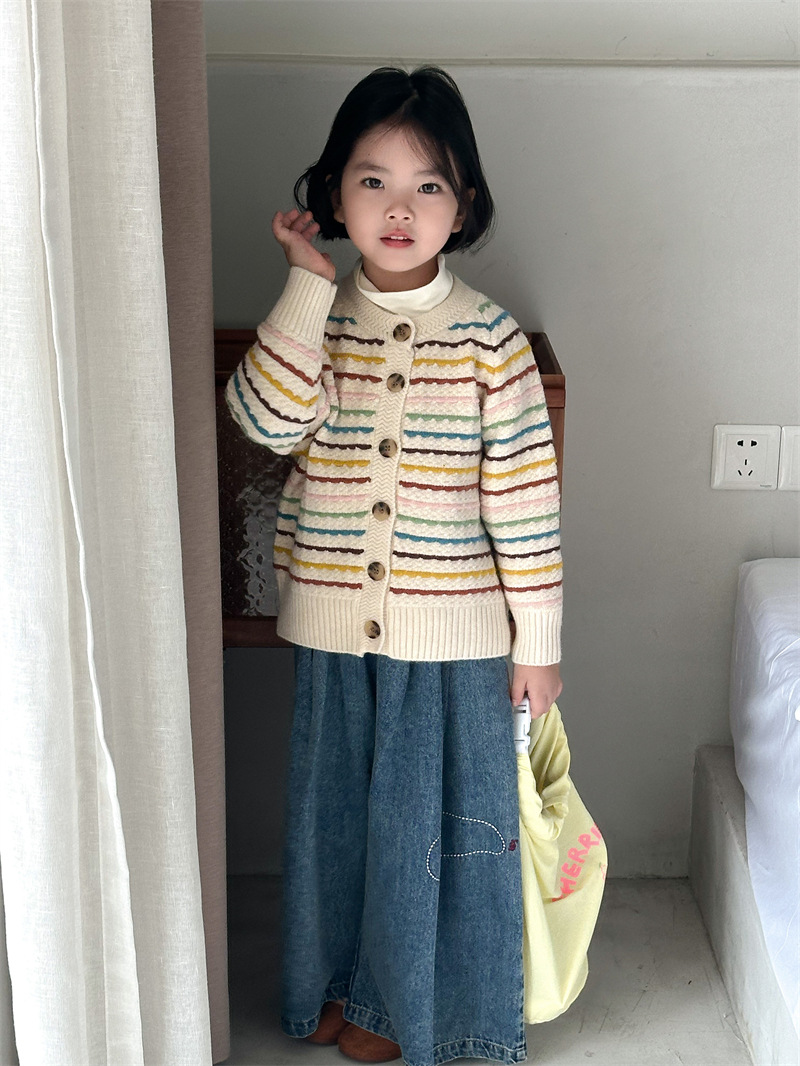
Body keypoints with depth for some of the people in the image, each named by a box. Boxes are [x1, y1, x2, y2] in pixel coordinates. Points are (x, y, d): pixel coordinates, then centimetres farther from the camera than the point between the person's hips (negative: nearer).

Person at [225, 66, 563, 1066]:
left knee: (434, 815, 12)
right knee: (336, 806, 18)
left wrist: (539, 640, -6)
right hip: (334, 627, 3)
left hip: (454, 635, -3)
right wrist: (309, 281, -19)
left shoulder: (487, 335, -9)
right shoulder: (312, 322, -1)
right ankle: (342, 977, 41)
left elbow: (524, 497, -8)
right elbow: (268, 421, -20)